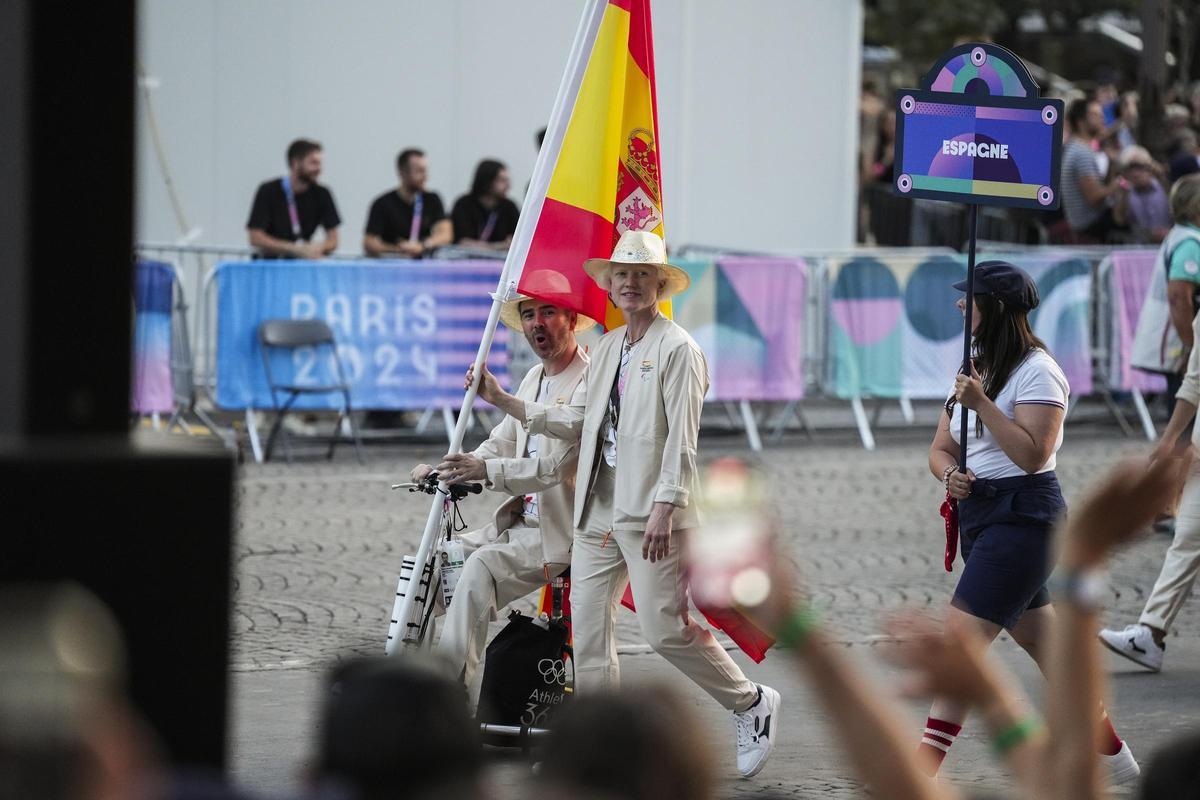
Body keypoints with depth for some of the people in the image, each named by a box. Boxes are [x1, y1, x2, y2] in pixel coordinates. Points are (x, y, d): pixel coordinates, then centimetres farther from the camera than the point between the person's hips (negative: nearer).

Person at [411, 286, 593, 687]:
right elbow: (501, 444, 16)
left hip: (559, 531, -9)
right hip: (517, 521, 9)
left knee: (480, 567, -30)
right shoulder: (534, 379, 17)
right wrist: (443, 470, -2)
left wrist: (486, 470, -34)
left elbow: (559, 465, -23)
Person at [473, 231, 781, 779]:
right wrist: (504, 402, 13)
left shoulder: (677, 349, -5)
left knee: (665, 628, -10)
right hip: (598, 510, 8)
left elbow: (681, 439, -12)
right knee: (588, 623, 3)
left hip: (650, 513, -8)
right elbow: (578, 422, 19)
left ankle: (752, 703, 10)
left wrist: (664, 508, -21)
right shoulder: (608, 347, 18)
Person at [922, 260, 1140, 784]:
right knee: (1048, 650, 15)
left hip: (1022, 518, -9)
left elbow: (1032, 455, -21)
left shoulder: (1037, 372, -12)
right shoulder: (975, 367, 15)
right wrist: (950, 475, -7)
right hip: (980, 517, 9)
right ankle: (1114, 758, 27)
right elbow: (941, 447, 15)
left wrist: (981, 403, -24)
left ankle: (921, 774, -20)